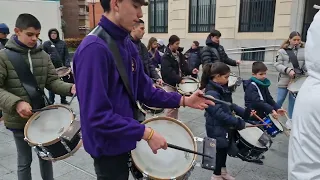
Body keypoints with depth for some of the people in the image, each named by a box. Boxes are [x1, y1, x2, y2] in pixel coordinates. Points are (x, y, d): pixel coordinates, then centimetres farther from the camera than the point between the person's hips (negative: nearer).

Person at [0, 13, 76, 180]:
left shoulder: (43, 56, 2)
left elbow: (52, 80, 0)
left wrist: (69, 88, -19)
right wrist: (16, 103, -29)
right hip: (18, 119, -3)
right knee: (25, 161, 12)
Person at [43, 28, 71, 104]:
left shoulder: (63, 43, 7)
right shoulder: (46, 44, 4)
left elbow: (66, 55, 5)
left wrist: (67, 64, -6)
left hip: (61, 67, 1)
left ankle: (63, 99, 20)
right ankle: (51, 101, 17)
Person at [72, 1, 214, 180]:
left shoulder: (128, 44, 3)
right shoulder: (94, 48, -26)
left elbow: (144, 89, 5)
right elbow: (97, 116, -29)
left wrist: (182, 100, -2)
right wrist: (146, 133, -25)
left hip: (125, 139, 8)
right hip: (108, 146, -8)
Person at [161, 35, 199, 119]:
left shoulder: (179, 54, 9)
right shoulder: (166, 57, -16)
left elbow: (183, 66, 12)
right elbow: (168, 72, -25)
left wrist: (191, 71, -7)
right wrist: (179, 79, -30)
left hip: (178, 82, 8)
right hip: (170, 83, -8)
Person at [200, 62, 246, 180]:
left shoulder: (223, 88, 4)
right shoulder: (211, 93, -26)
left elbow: (230, 105, 13)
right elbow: (219, 114, -31)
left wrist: (245, 113, 3)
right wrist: (238, 122, -28)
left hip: (225, 126, 9)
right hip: (217, 128, -9)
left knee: (225, 148, 21)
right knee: (220, 150, 7)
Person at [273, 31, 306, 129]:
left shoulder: (304, 50, 2)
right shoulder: (282, 51, -3)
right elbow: (277, 64, -7)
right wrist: (288, 70, -19)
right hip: (284, 80, -2)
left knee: (293, 100, 11)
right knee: (280, 100, 4)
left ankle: (290, 120, 25)